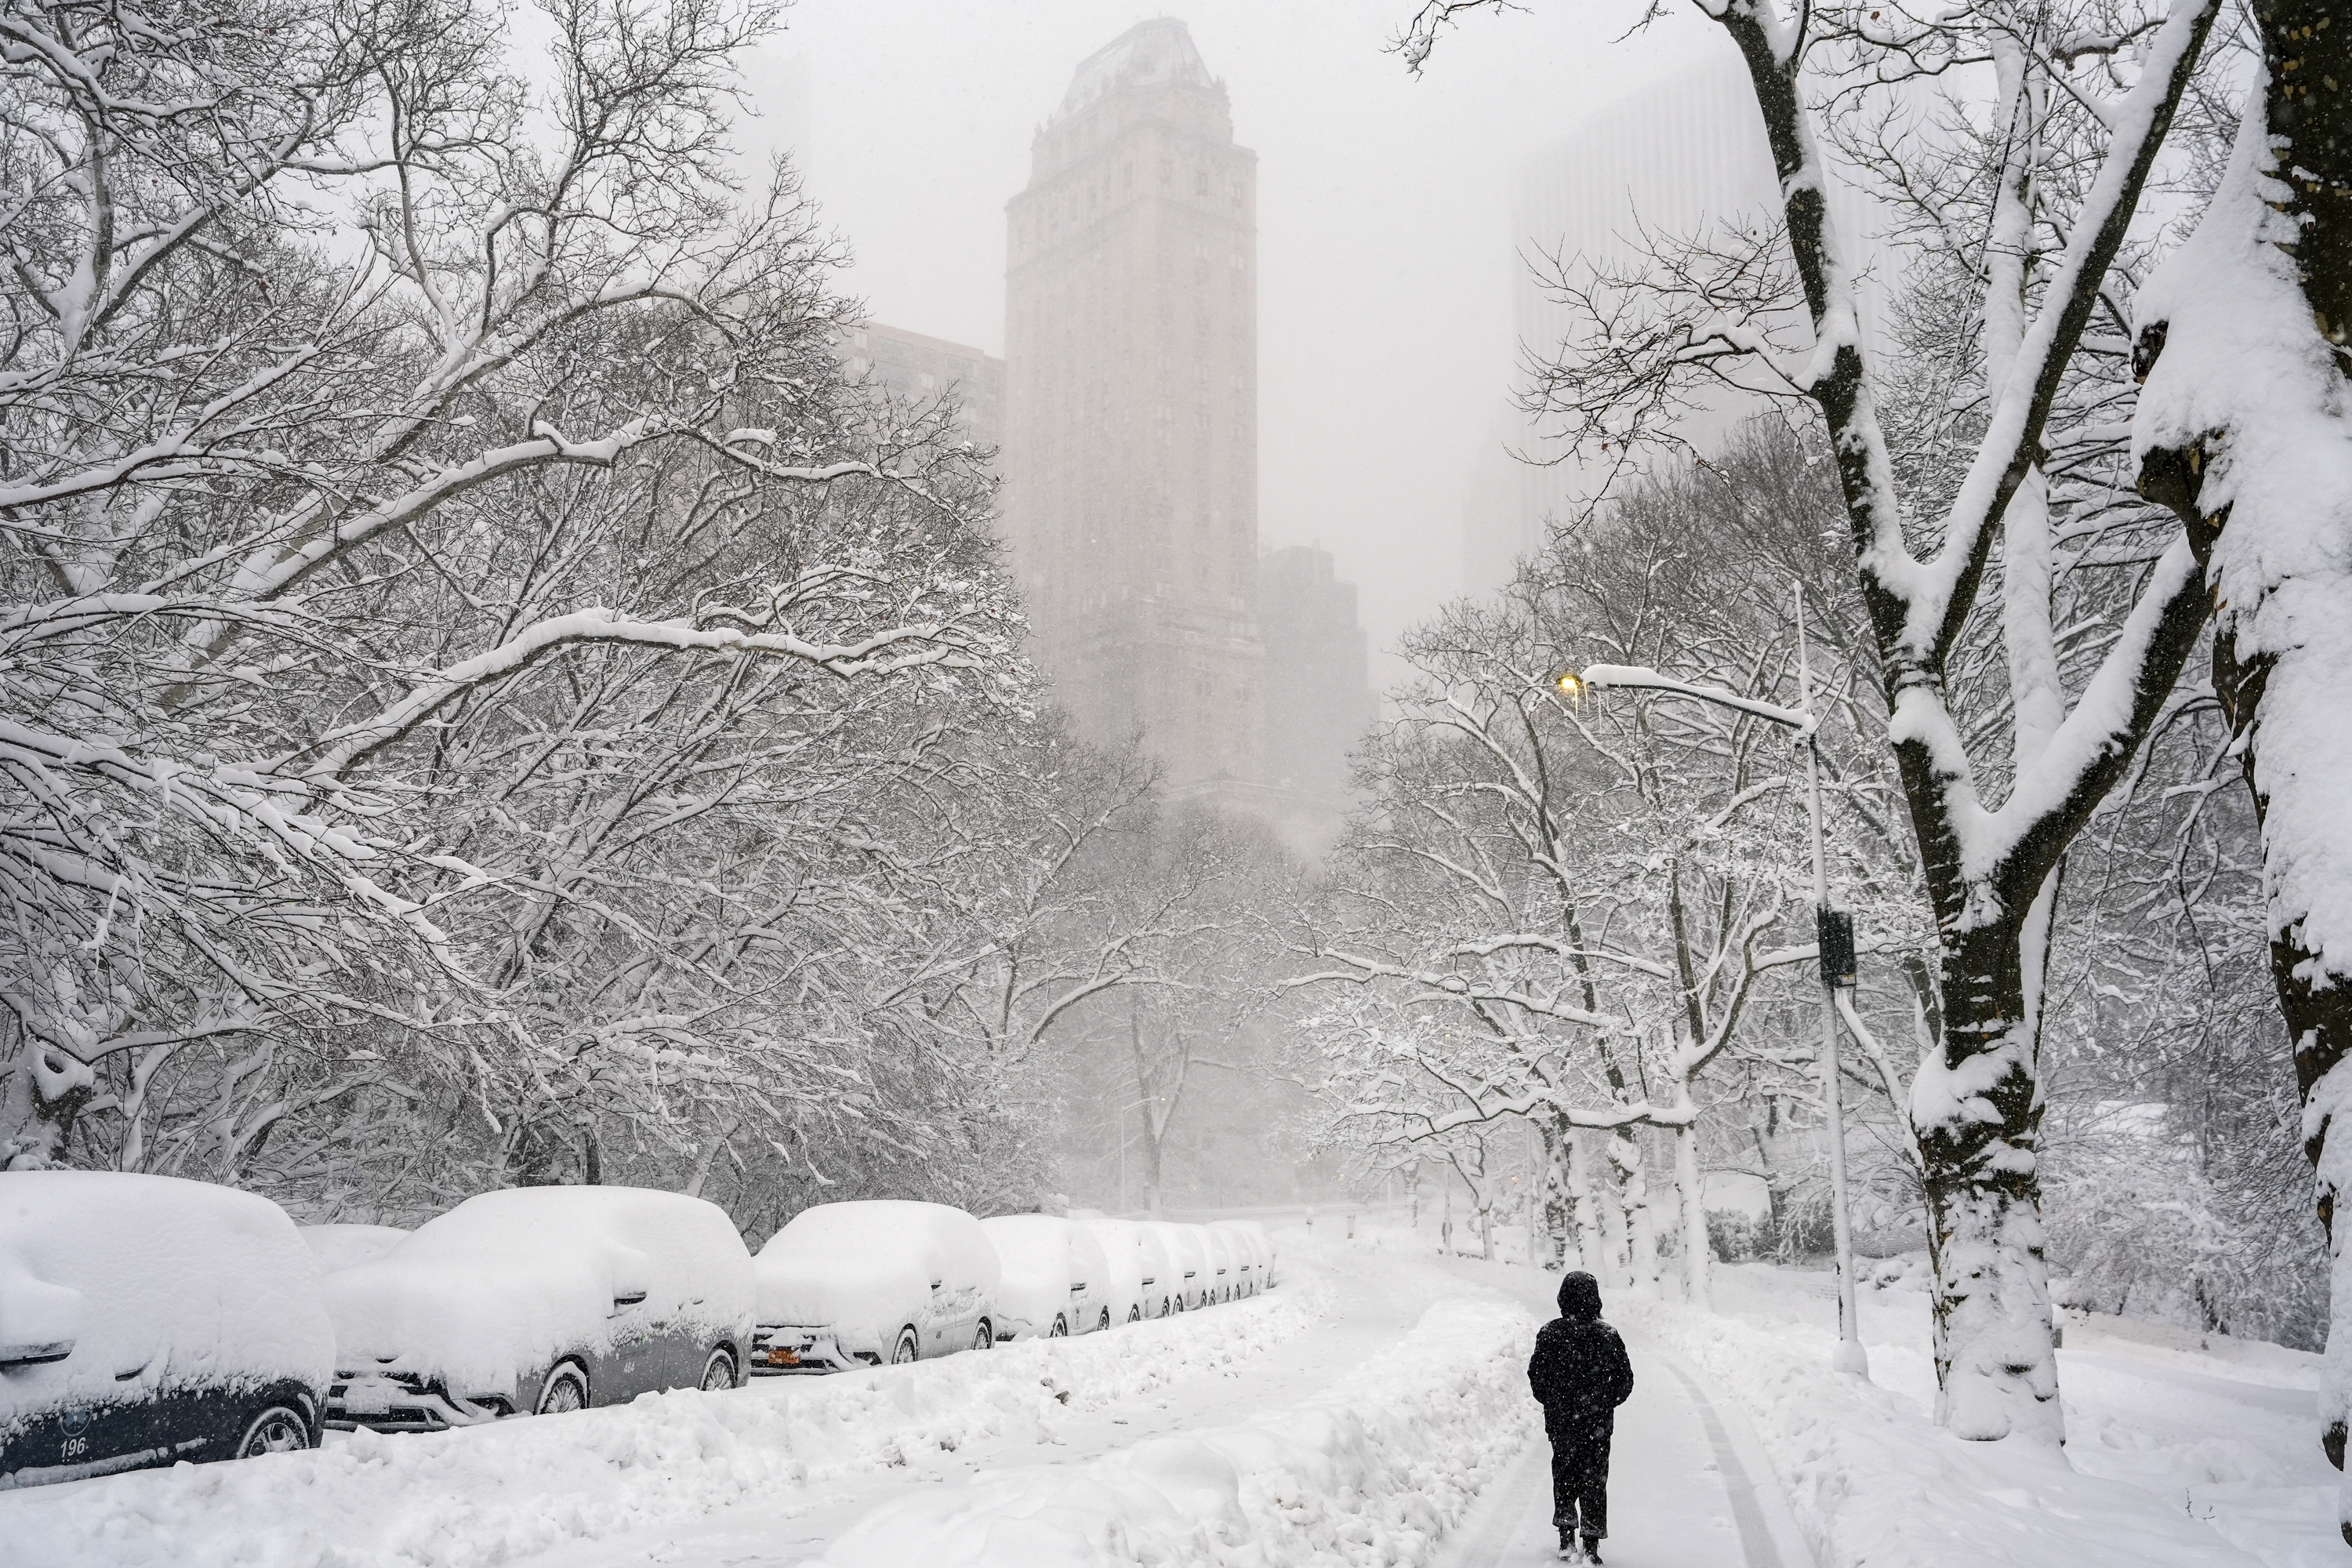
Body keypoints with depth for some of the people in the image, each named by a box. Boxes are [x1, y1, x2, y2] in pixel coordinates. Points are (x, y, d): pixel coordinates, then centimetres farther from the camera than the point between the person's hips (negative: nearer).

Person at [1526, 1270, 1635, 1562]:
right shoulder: (1608, 1336, -8)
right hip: (1598, 1424, -1)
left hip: (1560, 1421, 1)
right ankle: (1591, 1544, 6)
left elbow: (1536, 1375, -1)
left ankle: (1567, 1538, 12)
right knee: (1594, 1480, 8)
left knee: (1563, 1476, 16)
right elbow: (1625, 1380, -1)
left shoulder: (1549, 1334, -7)